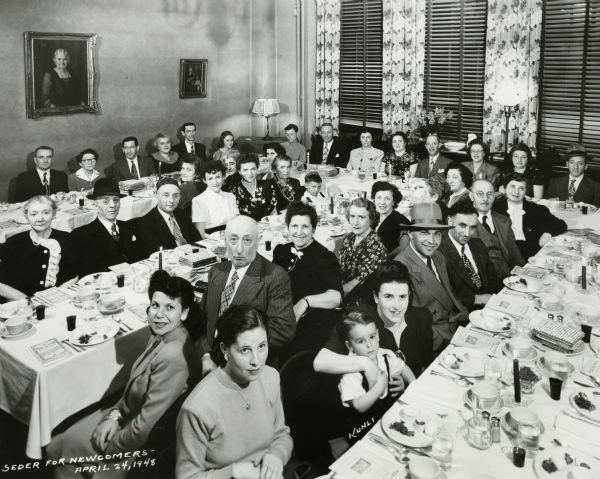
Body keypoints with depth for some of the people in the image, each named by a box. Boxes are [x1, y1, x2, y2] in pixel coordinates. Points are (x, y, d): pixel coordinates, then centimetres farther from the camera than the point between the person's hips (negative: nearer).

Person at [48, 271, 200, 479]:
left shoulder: (173, 356, -33)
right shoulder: (161, 335, -5)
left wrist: (109, 448, -13)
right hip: (129, 414, 8)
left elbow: (145, 425, -28)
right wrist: (115, 414, -2)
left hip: (147, 436, -8)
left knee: (59, 448, 4)